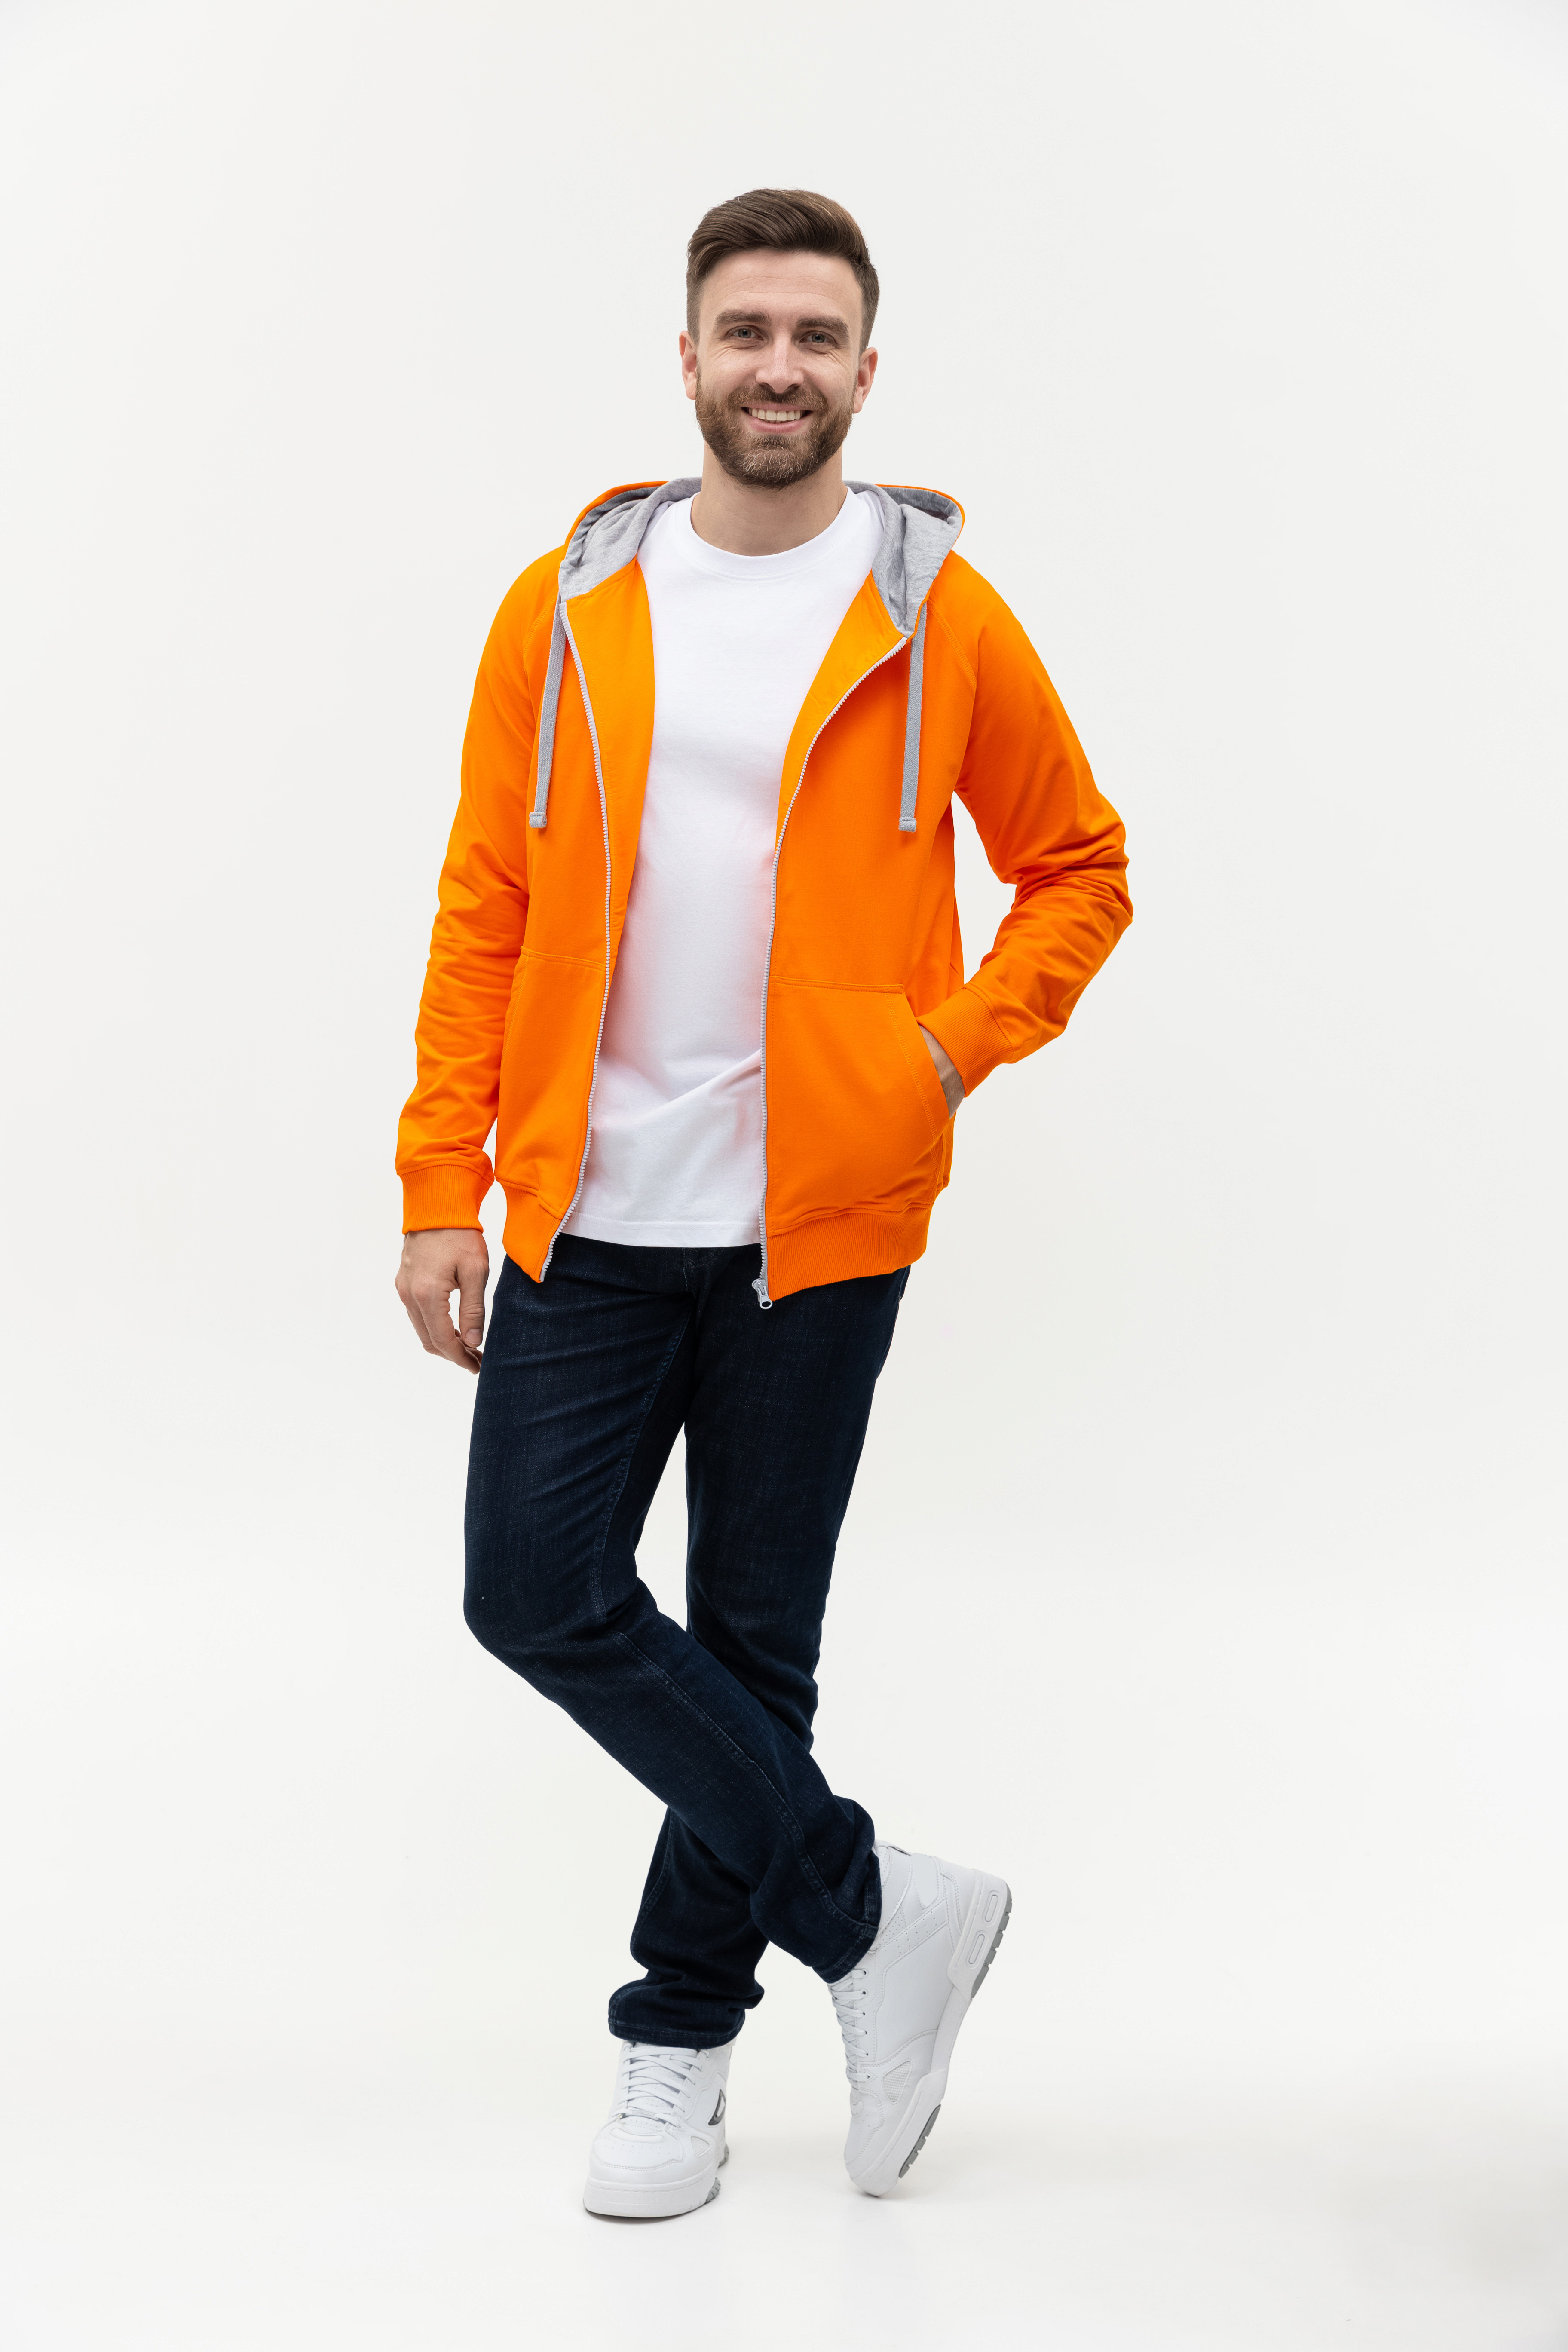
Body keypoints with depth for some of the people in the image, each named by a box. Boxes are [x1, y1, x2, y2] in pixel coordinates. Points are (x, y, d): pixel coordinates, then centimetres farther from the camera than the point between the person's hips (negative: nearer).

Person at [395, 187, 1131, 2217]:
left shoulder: (939, 618, -1)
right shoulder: (568, 608, 4)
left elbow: (1080, 868, 10)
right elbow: (483, 907, 5)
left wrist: (954, 1047, -6)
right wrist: (442, 1188, 0)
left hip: (819, 1215, -2)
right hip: (594, 1212, 2)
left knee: (753, 1636, 6)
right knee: (539, 1593, -3)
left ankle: (679, 2039, 24)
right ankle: (877, 1910, 12)